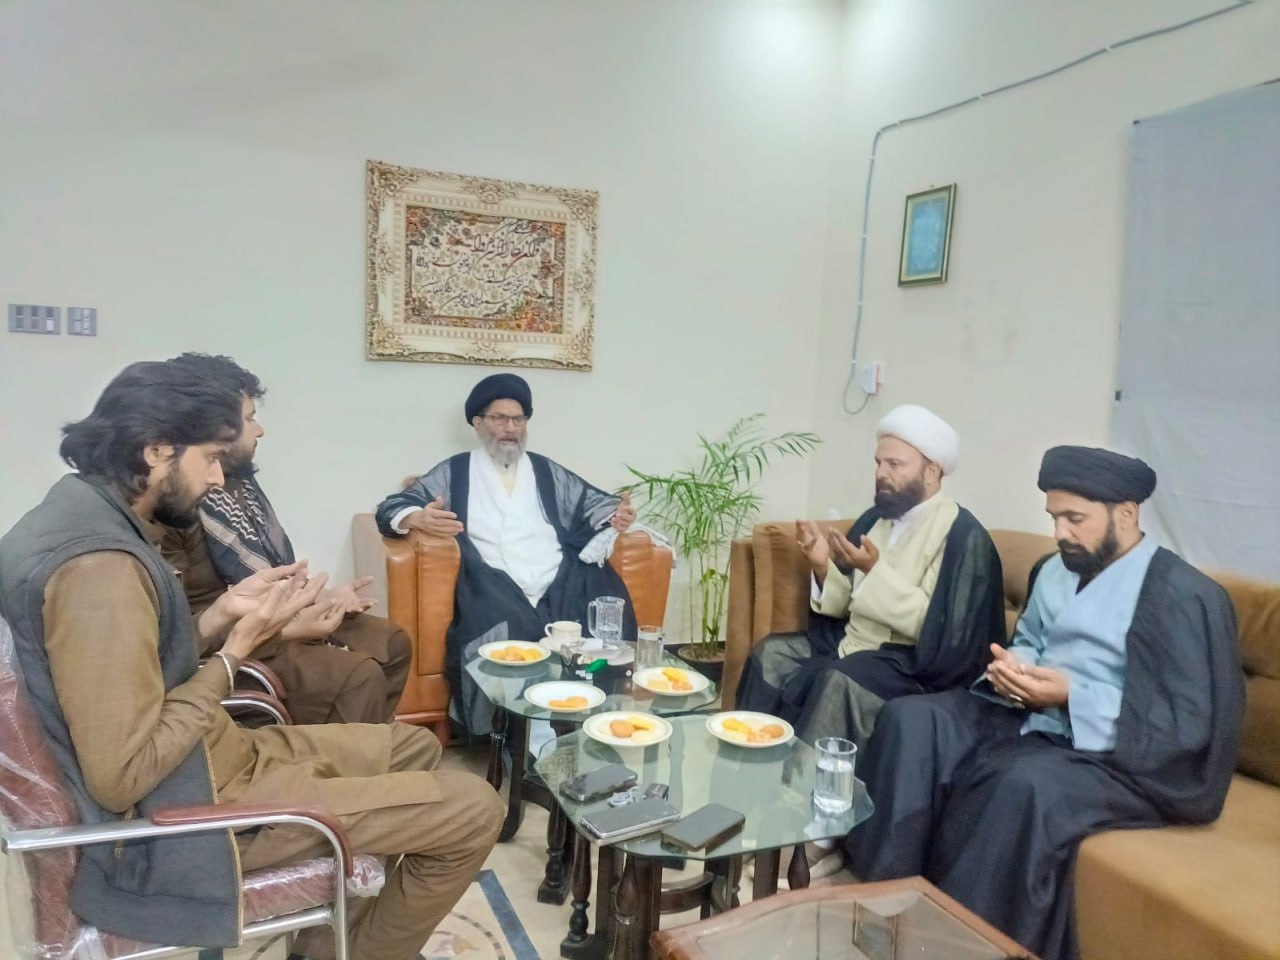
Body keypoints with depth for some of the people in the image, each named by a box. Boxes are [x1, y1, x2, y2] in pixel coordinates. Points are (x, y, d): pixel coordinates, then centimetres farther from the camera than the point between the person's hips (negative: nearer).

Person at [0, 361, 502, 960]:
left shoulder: (86, 514, 4)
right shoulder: (98, 563, -28)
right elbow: (122, 776, -29)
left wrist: (224, 612, 1)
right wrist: (238, 649, -21)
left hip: (206, 755, 10)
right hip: (184, 809, -10)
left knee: (415, 747, 20)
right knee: (473, 811, -10)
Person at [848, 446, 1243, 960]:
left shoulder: (1184, 595, -12)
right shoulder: (1056, 570, 11)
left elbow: (1191, 725, -16)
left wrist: (1072, 697, -24)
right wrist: (1011, 668, -4)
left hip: (1119, 757, -7)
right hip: (1029, 722, 8)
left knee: (1023, 785, -37)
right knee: (910, 719, -12)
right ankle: (884, 890, -12)